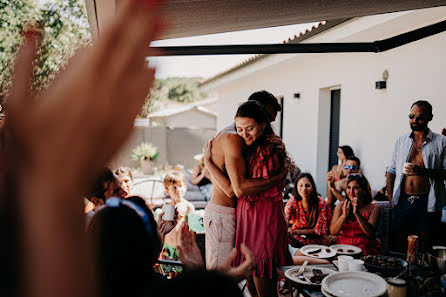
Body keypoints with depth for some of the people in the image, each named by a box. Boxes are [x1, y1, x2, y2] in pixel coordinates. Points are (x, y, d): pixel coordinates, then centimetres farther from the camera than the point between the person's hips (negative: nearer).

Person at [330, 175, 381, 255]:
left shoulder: (374, 209, 2)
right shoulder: (340, 207, 8)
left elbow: (370, 233, -12)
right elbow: (333, 232, -2)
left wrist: (357, 213, -23)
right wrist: (344, 215, -18)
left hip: (365, 248, -2)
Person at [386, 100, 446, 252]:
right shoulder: (401, 140, 12)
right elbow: (391, 170, 13)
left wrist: (424, 171, -19)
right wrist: (390, 197, 4)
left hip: (428, 203, -2)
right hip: (402, 200, 2)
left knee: (424, 247, 6)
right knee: (398, 246, 6)